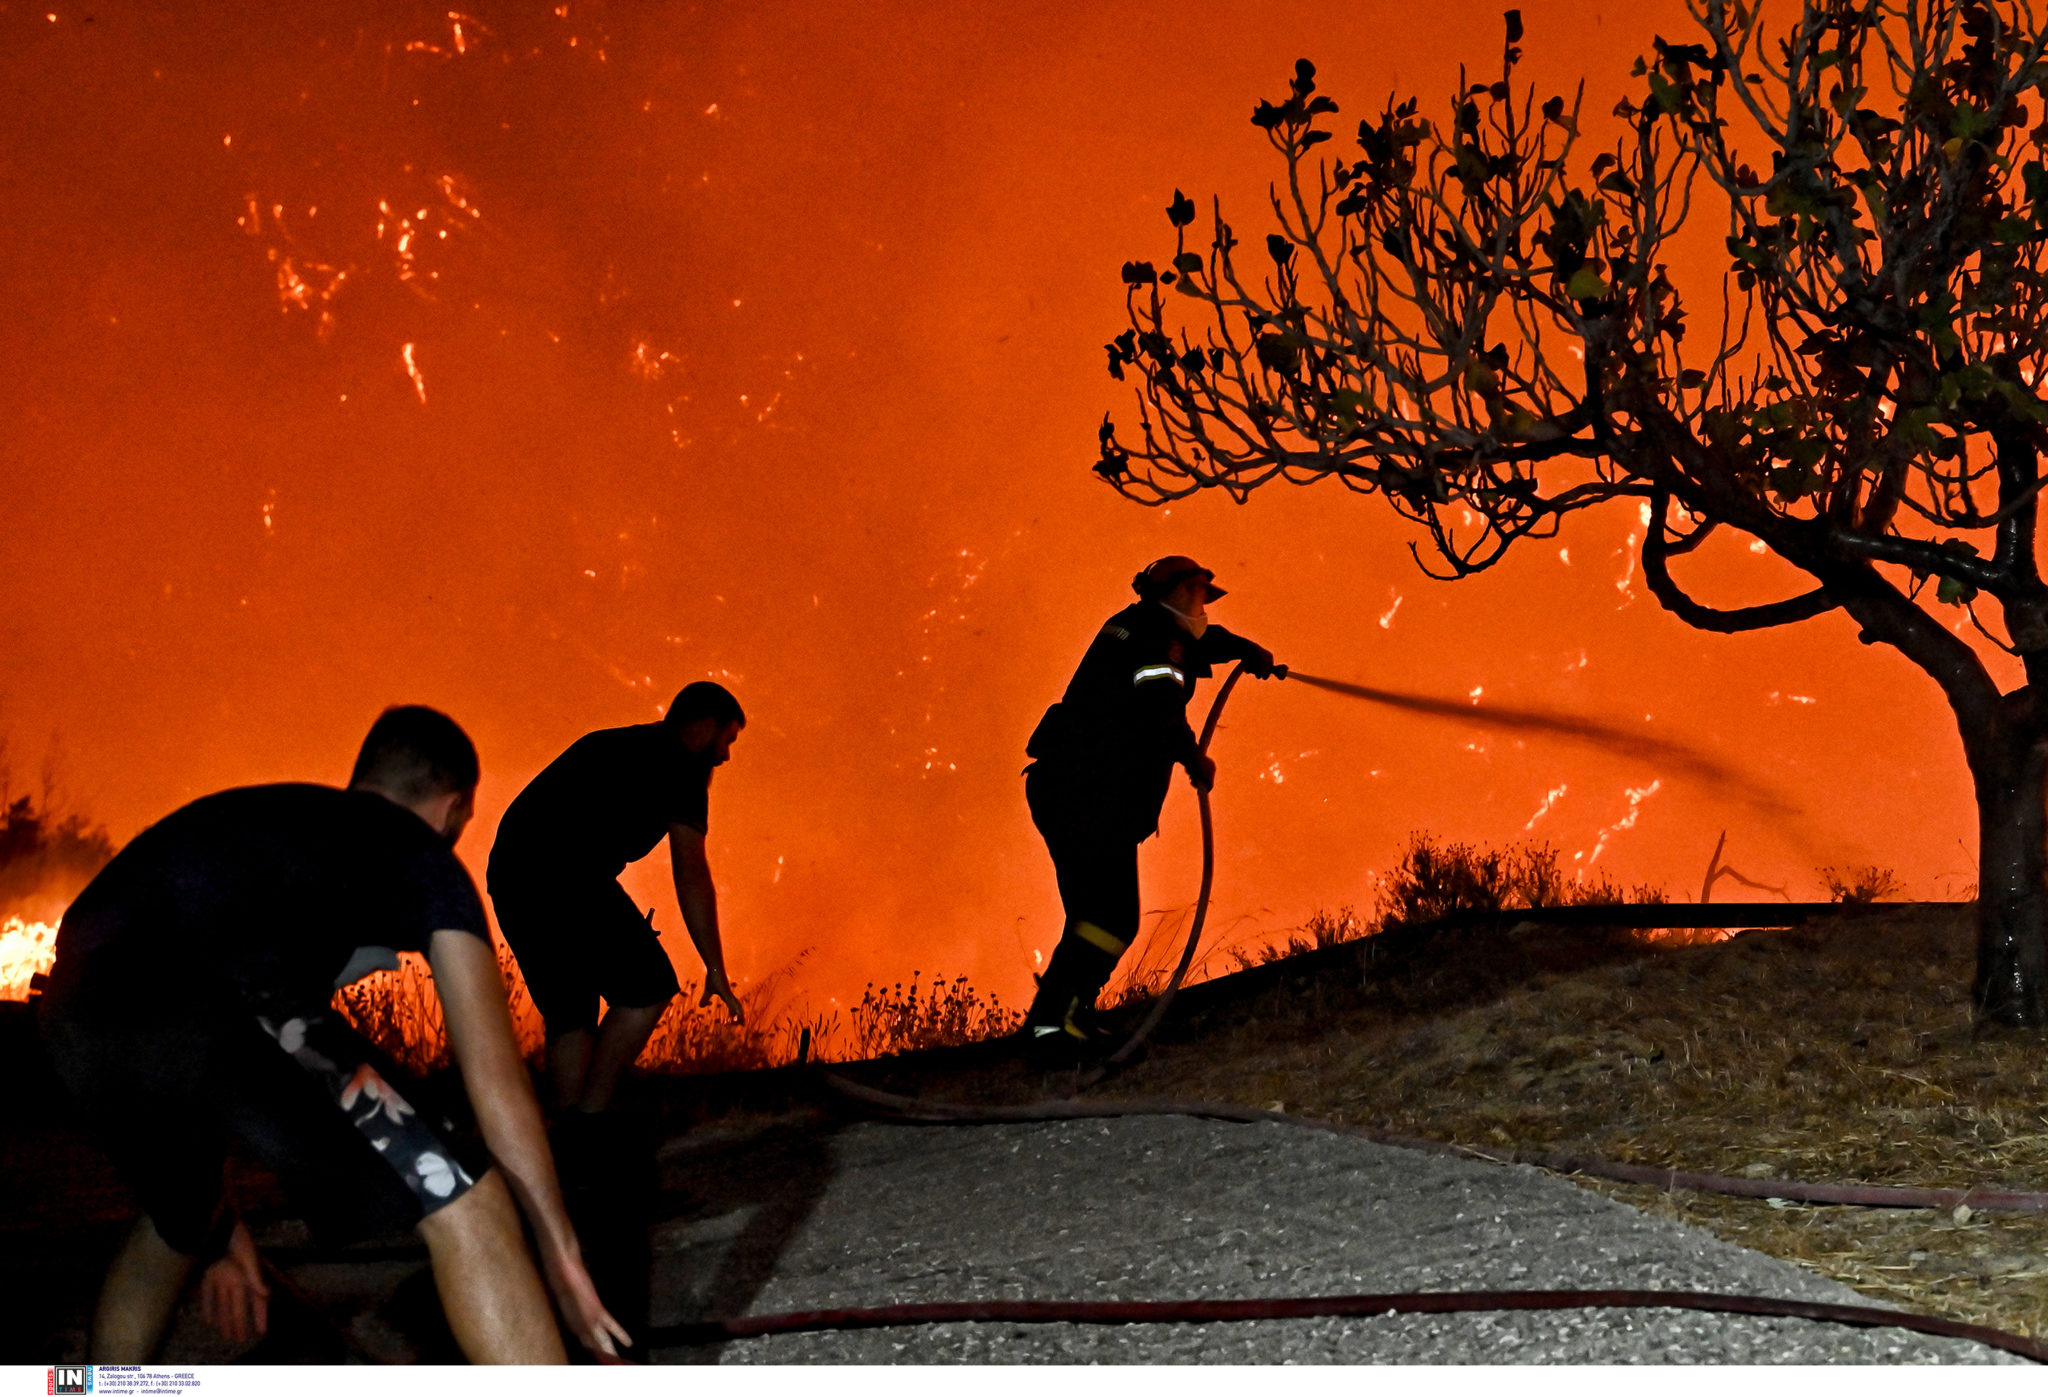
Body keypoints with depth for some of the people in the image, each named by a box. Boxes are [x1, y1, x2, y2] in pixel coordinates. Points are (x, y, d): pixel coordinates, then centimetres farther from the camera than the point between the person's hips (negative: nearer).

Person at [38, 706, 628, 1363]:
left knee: (176, 1223, 36)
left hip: (76, 1024, 8)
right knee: (462, 1201, -5)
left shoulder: (252, 816, 38)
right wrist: (561, 1256, 16)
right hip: (203, 1006, -8)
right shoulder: (421, 854, 19)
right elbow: (495, 1077, 10)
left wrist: (219, 1226, 53)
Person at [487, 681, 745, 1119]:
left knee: (570, 1013, 15)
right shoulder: (680, 764, 5)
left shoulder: (610, 744, 31)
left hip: (509, 874, 9)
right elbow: (690, 871, -2)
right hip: (568, 878, -8)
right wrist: (716, 970, 0)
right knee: (648, 990, 3)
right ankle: (589, 1116, -1)